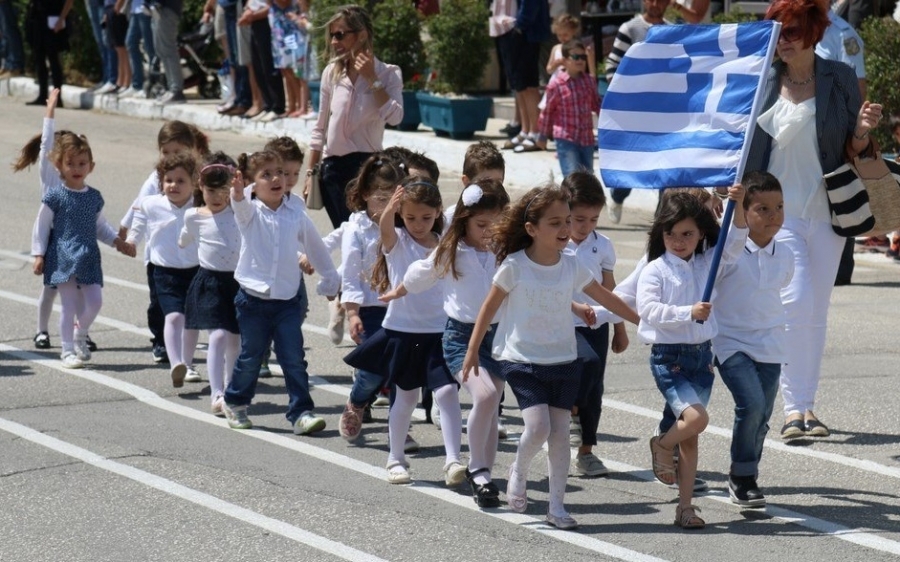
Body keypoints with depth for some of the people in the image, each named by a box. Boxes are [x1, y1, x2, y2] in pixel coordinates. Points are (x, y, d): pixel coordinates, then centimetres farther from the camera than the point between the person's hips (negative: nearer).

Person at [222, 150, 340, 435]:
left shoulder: (296, 214, 2)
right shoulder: (249, 212, -4)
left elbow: (315, 248, 16)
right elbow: (240, 205, -29)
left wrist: (330, 280, 25)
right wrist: (237, 192, -53)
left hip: (288, 299, 1)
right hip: (253, 298, -1)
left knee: (294, 359, -5)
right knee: (250, 357, 10)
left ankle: (301, 412, -1)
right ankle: (235, 402, 31)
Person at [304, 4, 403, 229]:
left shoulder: (388, 73, -3)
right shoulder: (331, 73, 6)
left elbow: (395, 117, -18)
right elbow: (320, 128, 13)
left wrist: (372, 79, -16)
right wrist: (311, 172, 11)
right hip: (333, 166, 4)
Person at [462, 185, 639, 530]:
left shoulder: (572, 266, 0)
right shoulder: (514, 266, -10)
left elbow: (605, 298, 11)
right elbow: (489, 308, 0)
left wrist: (642, 321, 14)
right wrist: (472, 352, 4)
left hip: (563, 361, 4)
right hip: (523, 360, -4)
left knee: (559, 432, 2)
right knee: (538, 427, -17)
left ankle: (557, 505, 11)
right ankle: (518, 473, 14)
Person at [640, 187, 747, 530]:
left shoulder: (707, 264, 8)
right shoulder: (655, 270, -5)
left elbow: (734, 242, 0)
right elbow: (648, 309, -17)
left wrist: (738, 206, -16)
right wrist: (688, 313, -28)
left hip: (701, 354, 5)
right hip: (668, 356, -5)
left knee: (691, 435, 8)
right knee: (696, 418, -23)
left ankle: (686, 505, 13)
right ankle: (662, 446, 9)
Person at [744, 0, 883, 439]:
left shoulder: (840, 79, 2)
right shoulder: (762, 83, 0)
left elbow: (852, 150, 7)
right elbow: (741, 144, 7)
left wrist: (862, 132, -14)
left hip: (826, 212, 2)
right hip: (778, 210, -2)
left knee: (816, 313, 8)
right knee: (795, 303, -15)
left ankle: (807, 406, 18)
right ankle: (794, 408, -12)